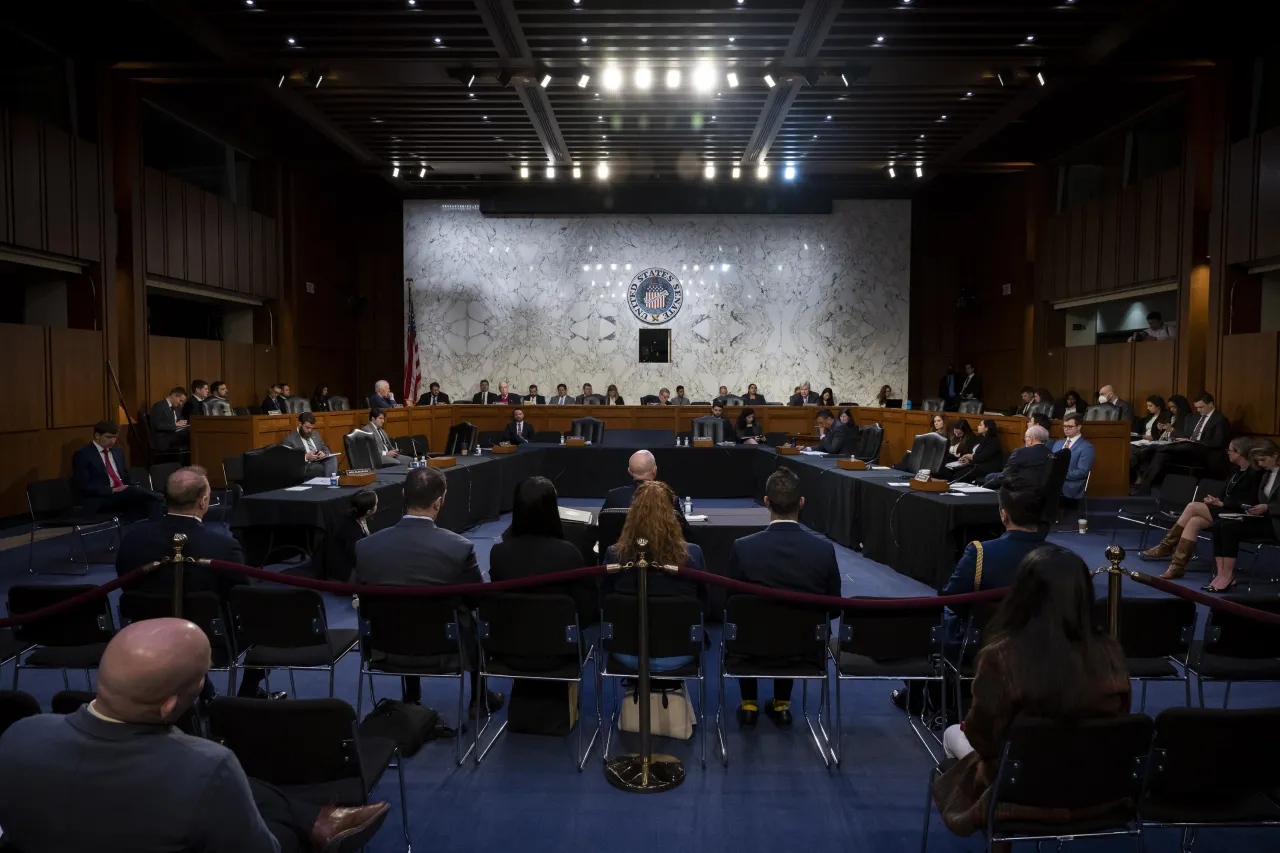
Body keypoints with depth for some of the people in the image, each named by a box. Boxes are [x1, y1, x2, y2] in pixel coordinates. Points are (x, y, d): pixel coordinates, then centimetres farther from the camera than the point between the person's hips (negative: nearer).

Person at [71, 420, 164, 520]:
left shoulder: (118, 452, 22)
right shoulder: (82, 455, 0)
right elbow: (83, 486, -10)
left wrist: (134, 488, 1)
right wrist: (113, 490, -19)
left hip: (125, 494, 7)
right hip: (100, 499, -7)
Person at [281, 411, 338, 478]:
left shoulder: (316, 434, 22)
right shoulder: (289, 439, 1)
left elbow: (326, 449, 25)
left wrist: (324, 453, 0)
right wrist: (306, 457, -17)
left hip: (322, 464, 6)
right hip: (305, 468, -6)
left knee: (332, 458, -27)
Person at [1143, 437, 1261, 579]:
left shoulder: (1255, 474, -10)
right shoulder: (1235, 470, 16)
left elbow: (1250, 504, -16)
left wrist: (1221, 503, -17)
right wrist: (1216, 500, -4)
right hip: (1224, 510, 8)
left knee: (1193, 506, -23)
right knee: (1194, 521, -21)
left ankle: (1166, 547, -17)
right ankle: (1177, 566, -25)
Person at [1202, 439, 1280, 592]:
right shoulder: (1266, 474, 18)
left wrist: (1267, 508, -22)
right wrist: (1254, 509, -2)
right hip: (1264, 519, 8)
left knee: (1230, 527, -27)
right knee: (1219, 524, -18)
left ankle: (1227, 577, -21)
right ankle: (1222, 575, -26)